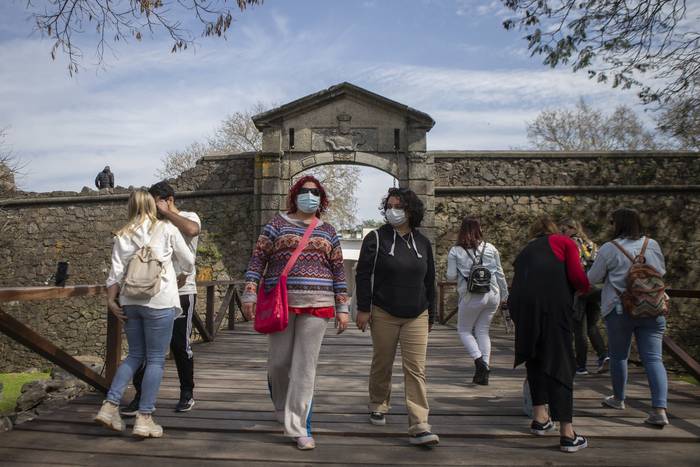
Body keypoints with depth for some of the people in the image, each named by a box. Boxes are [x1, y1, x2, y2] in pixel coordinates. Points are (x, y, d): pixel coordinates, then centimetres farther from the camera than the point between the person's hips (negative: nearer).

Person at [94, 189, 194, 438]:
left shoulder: (122, 235, 9)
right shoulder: (167, 229, 1)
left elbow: (116, 270, 2)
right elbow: (188, 262, 9)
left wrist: (111, 299, 6)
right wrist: (183, 276, 28)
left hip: (130, 302, 4)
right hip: (160, 301, -4)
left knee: (135, 354, 17)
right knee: (156, 359, 2)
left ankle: (110, 406, 10)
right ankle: (144, 418, 2)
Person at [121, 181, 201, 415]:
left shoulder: (188, 217, -1)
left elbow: (192, 230, -27)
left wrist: (167, 212, -16)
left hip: (182, 293, -5)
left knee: (180, 344, 2)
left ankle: (187, 394, 19)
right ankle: (141, 396, 6)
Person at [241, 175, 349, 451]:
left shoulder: (328, 231, 11)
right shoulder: (278, 224, 5)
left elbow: (338, 271, 11)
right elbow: (258, 259, 2)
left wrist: (342, 307, 6)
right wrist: (250, 294, -6)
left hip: (316, 305, 1)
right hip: (280, 302, -1)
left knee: (305, 366, -1)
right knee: (279, 361, 7)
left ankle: (297, 426, 7)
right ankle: (282, 407, 38)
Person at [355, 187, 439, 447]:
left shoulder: (423, 242, 9)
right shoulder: (376, 238, -2)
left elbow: (429, 281, 14)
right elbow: (363, 275, -5)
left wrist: (431, 315, 15)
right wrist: (363, 308, -10)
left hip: (416, 316, 2)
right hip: (383, 314, -2)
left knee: (416, 369, -4)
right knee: (382, 364, 11)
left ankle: (419, 427, -5)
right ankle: (378, 406, 35)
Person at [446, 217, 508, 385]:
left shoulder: (455, 251, -4)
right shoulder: (490, 248, 5)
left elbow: (451, 276, -5)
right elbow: (499, 273, 9)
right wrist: (504, 294, 20)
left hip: (471, 296, -4)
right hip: (493, 295, 4)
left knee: (464, 330, 13)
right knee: (483, 330, 14)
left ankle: (478, 359, -8)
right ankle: (484, 371, 11)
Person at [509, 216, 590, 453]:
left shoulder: (525, 251, 31)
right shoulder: (563, 242, 17)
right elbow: (576, 276, 2)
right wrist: (586, 288, 23)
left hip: (520, 303, 5)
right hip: (552, 302, -4)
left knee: (534, 358, 21)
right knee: (559, 363, -2)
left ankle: (540, 418, 26)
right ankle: (567, 434, -3)